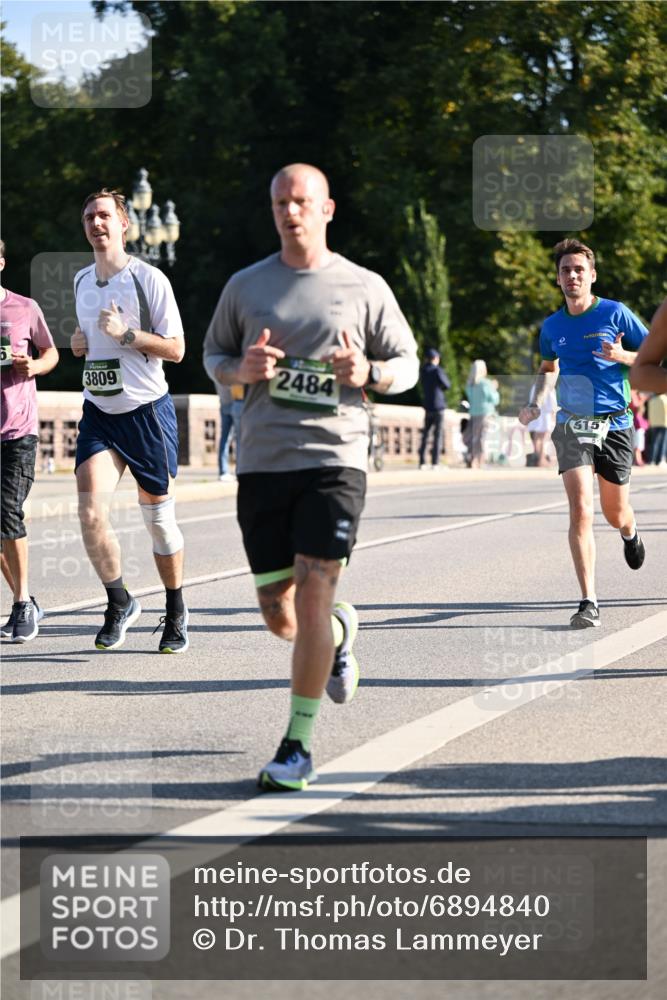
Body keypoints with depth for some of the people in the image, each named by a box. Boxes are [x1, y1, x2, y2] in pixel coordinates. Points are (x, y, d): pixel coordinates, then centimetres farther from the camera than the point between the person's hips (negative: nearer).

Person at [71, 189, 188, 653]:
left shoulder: (149, 279, -8)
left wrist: (126, 333, -21)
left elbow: (176, 348, -9)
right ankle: (120, 602, 6)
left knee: (158, 516, 3)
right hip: (98, 411, 4)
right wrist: (80, 341, 5)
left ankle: (176, 613, 20)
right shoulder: (82, 281, 11)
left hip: (147, 410, -4)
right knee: (90, 511, -13)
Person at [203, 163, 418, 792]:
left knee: (312, 593, -14)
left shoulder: (365, 289, 4)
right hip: (262, 462, 3)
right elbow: (213, 354, 19)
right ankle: (340, 634, 41)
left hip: (334, 459, -3)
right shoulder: (245, 286, 9)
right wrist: (240, 369, -4)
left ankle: (298, 745, -5)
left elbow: (406, 363, 11)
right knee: (278, 613, 4)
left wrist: (368, 374, -11)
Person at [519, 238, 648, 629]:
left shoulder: (616, 313, -4)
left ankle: (631, 533, 54)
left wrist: (622, 356, -20)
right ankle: (589, 603, -18)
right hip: (572, 425, 1)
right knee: (581, 509, -17)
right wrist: (536, 404, 10)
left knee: (615, 513, 13)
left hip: (614, 424, -1)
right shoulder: (552, 326, 7)